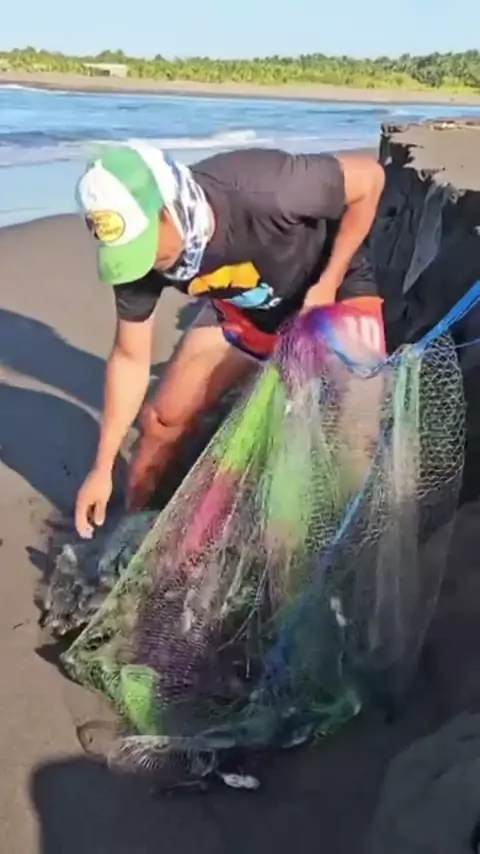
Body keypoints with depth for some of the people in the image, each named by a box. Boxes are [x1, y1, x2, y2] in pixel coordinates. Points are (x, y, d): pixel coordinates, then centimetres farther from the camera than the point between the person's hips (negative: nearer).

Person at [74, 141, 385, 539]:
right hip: (241, 312, 4)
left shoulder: (261, 191, -42)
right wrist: (102, 468, -10)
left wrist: (329, 283, -25)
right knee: (161, 421, 0)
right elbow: (130, 358, -12)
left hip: (336, 291, -3)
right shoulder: (140, 255, -25)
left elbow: (369, 176, -25)